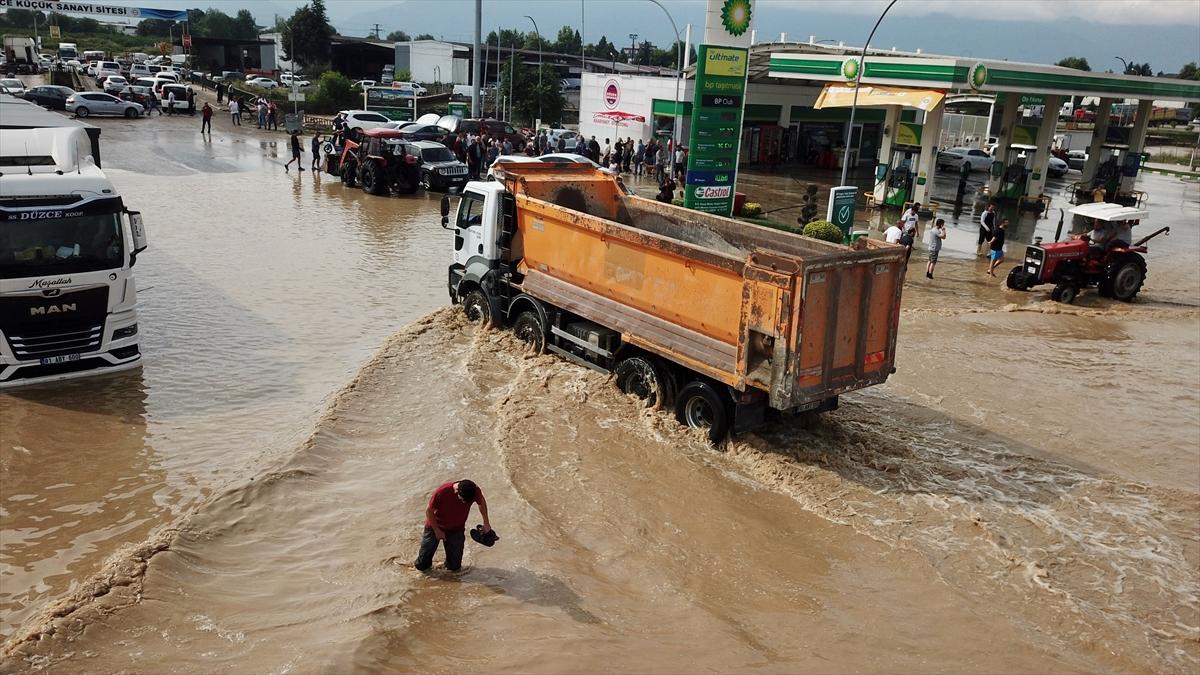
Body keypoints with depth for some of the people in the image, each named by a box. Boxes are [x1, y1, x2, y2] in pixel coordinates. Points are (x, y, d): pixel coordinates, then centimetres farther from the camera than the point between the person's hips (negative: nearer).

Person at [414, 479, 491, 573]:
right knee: (422, 566, 3)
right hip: (435, 526, -2)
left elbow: (482, 502, 0)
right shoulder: (442, 491, -34)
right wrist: (437, 531, -12)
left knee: (455, 567, 0)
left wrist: (486, 523, 1)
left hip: (456, 530, 2)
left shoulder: (475, 491, -25)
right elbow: (429, 510, -18)